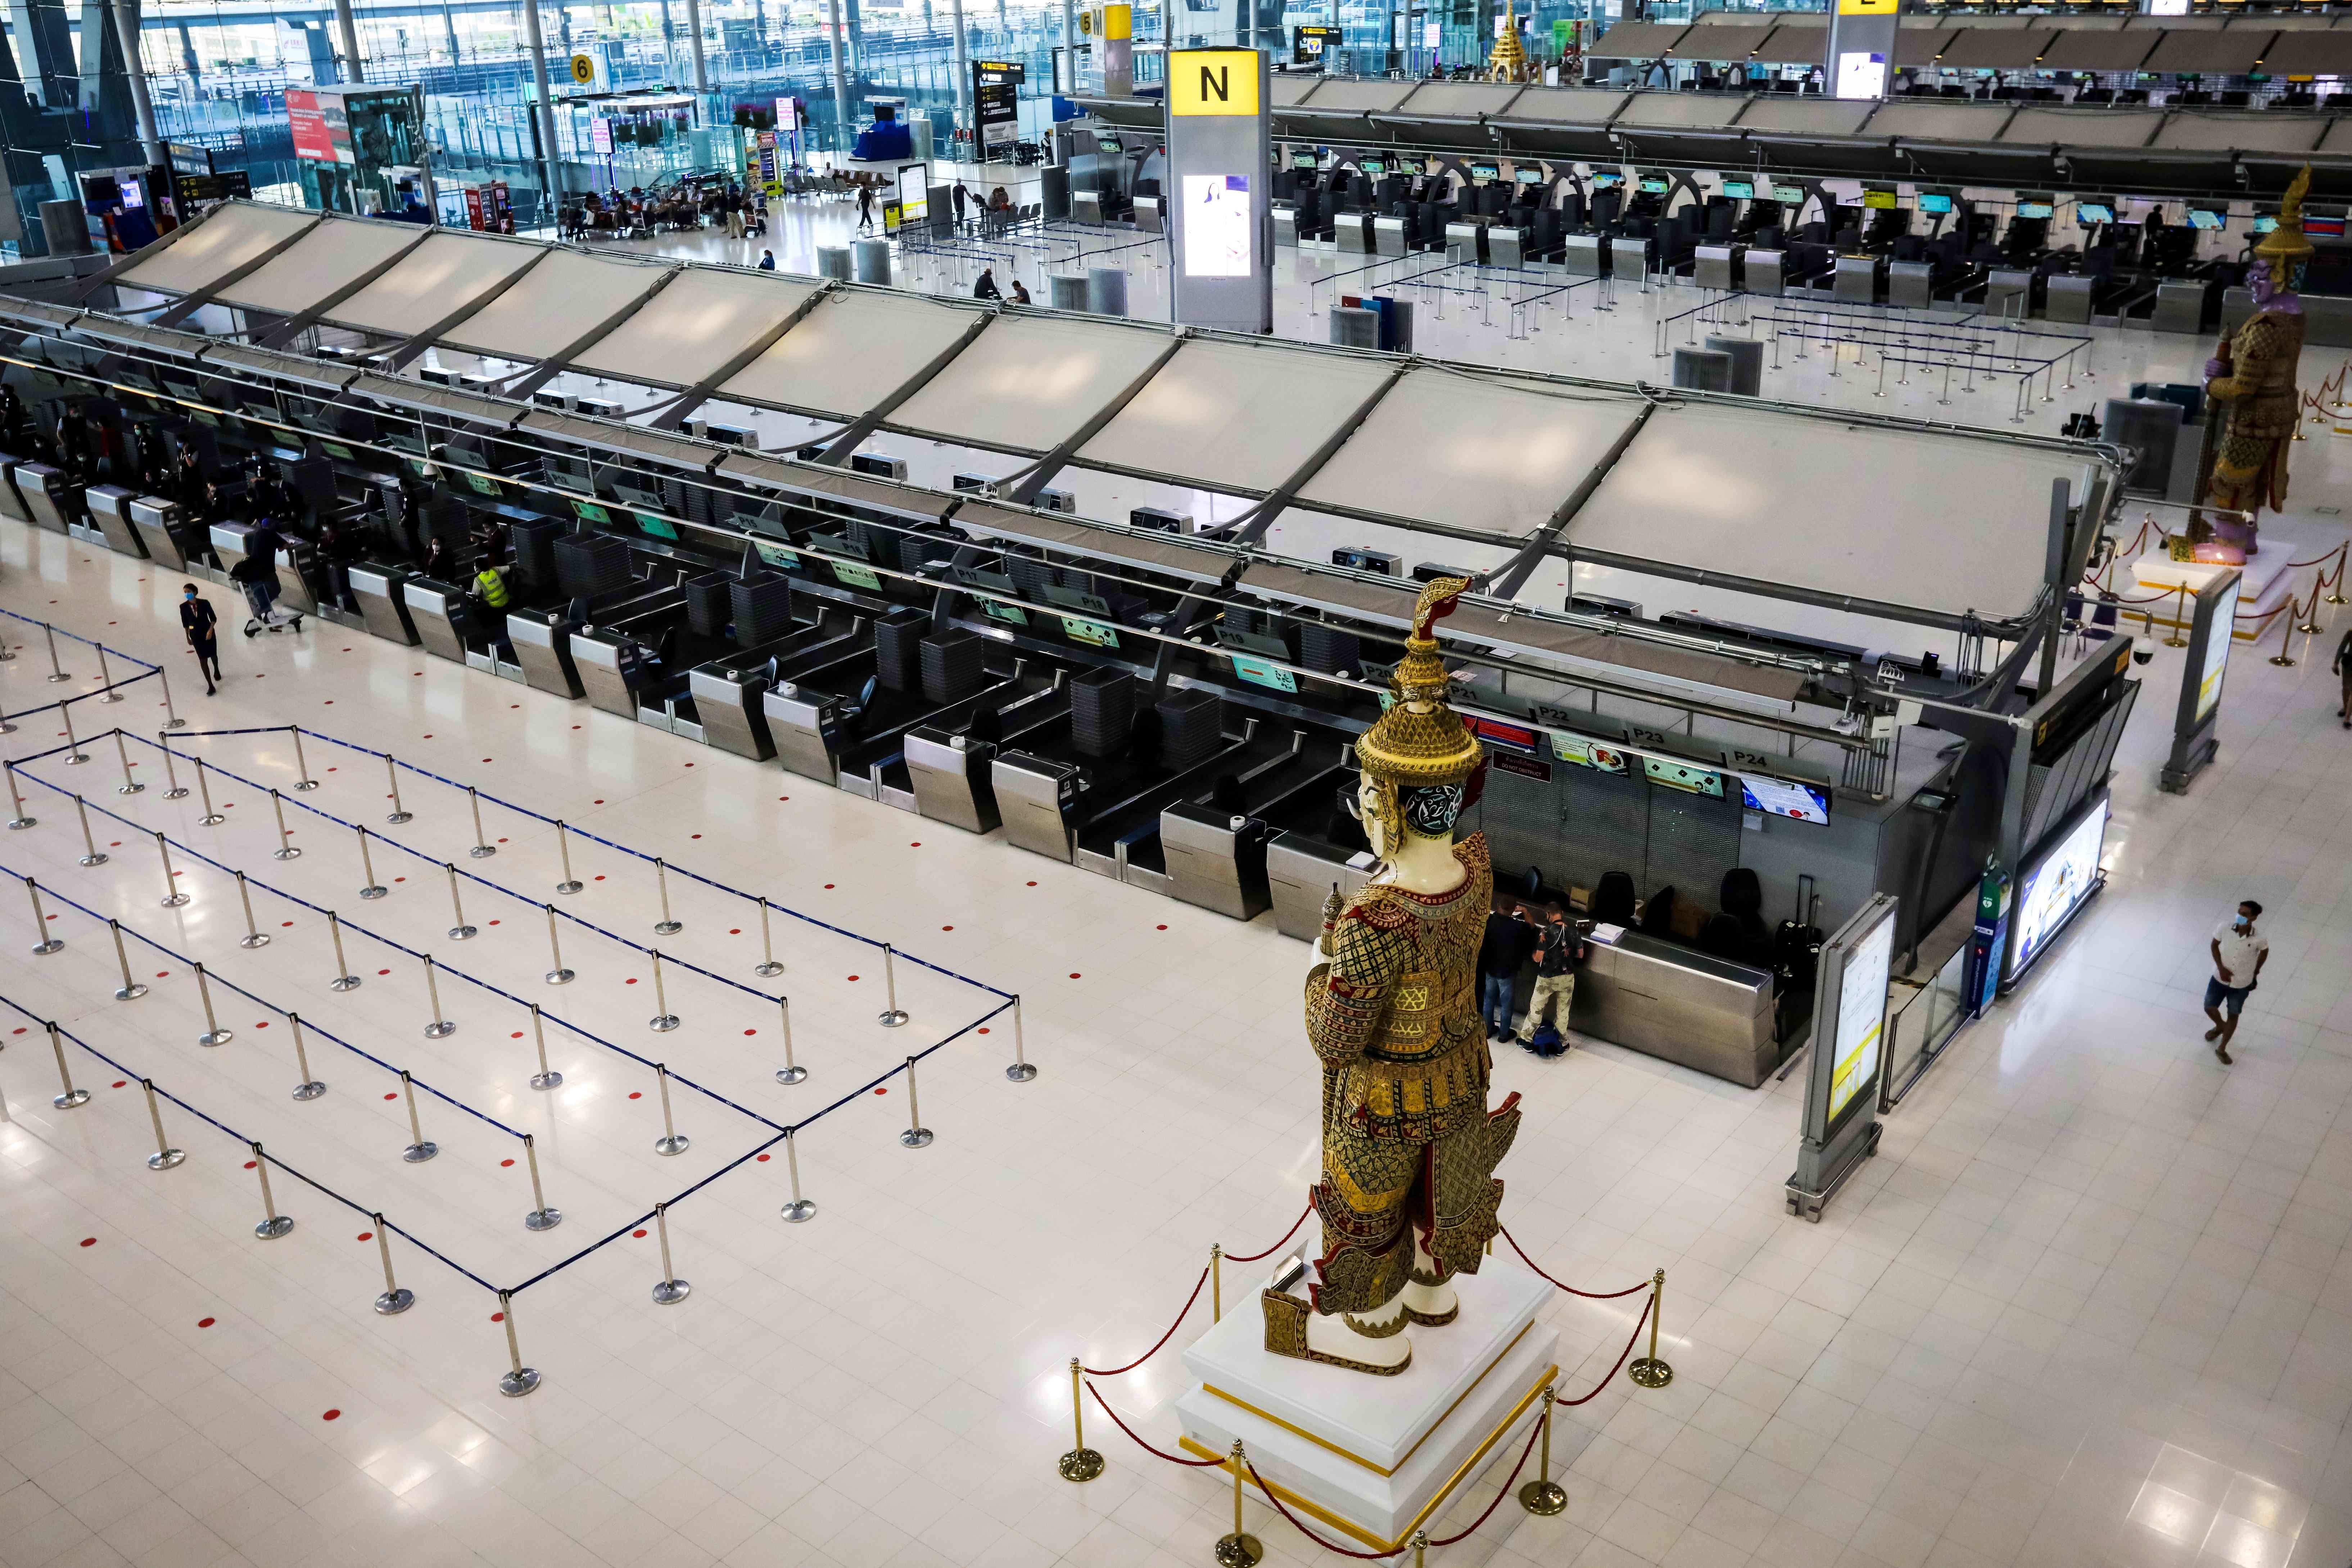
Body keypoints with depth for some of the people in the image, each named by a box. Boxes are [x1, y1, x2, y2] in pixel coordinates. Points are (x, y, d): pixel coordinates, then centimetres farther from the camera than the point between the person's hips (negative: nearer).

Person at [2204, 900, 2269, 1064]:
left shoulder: (2259, 939, -26)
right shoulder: (2224, 927, -24)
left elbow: (2265, 952, -2)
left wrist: (2256, 972, 8)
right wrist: (2221, 968, -14)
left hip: (2242, 984, -1)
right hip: (2220, 978, 2)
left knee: (2233, 1015, 15)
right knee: (2209, 1008, 15)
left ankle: (2222, 1049, 35)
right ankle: (2220, 1026, 51)